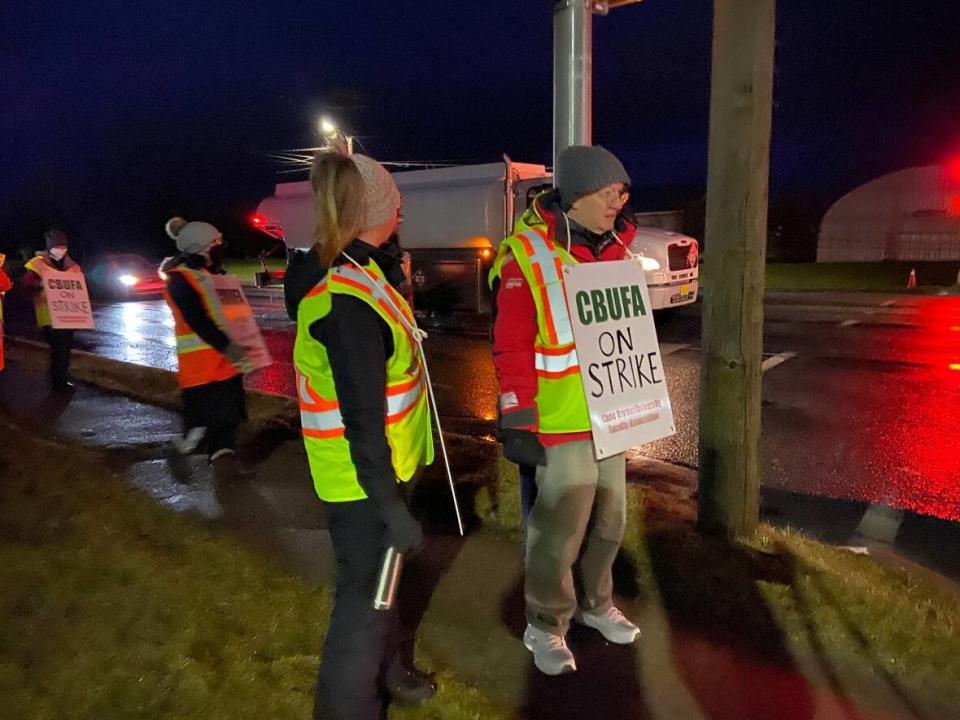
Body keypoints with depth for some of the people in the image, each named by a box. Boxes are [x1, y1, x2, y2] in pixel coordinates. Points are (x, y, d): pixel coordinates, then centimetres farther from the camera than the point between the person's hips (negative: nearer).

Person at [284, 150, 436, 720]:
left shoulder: (352, 271, 2)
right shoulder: (346, 302, -29)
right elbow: (362, 422, -28)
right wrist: (391, 507, -22)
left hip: (380, 462, 10)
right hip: (360, 476, -10)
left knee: (380, 575, 26)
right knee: (365, 591, 8)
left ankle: (387, 669, 50)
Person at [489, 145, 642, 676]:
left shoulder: (614, 246, 7)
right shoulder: (526, 255, -15)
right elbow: (512, 349, -17)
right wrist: (517, 423, -17)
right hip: (561, 420, -7)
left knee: (609, 518, 18)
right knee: (560, 528, 4)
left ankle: (596, 604, 40)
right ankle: (545, 626, 26)